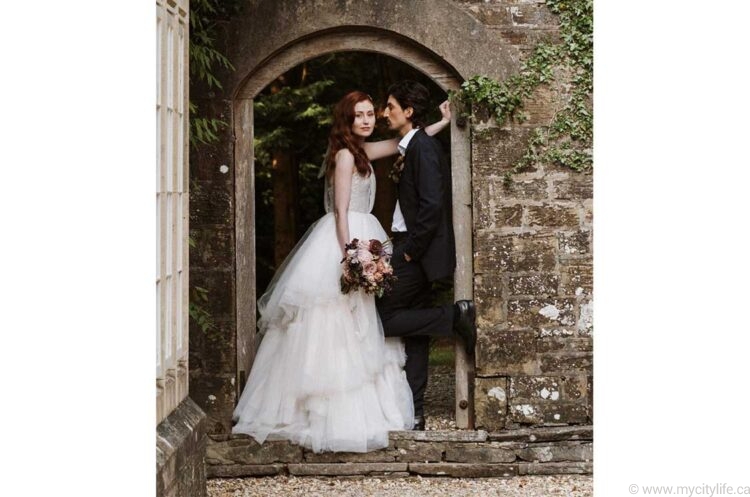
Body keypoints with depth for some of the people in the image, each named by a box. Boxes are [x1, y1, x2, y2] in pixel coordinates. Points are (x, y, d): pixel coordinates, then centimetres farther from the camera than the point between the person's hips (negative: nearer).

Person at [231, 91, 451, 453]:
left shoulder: (360, 151, 15)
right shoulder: (345, 154, -11)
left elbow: (403, 143, 27)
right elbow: (341, 211, -16)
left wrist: (442, 123, 29)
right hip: (343, 239, -10)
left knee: (358, 334, 11)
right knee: (338, 333, -6)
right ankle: (342, 419, -4)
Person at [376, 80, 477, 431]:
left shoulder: (423, 147, -14)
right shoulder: (411, 147, 16)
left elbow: (431, 205, -23)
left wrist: (411, 251, -17)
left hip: (417, 251, -10)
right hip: (412, 252, 10)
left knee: (383, 319, -8)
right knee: (412, 329, 10)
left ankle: (455, 315, -6)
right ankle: (414, 413, 13)